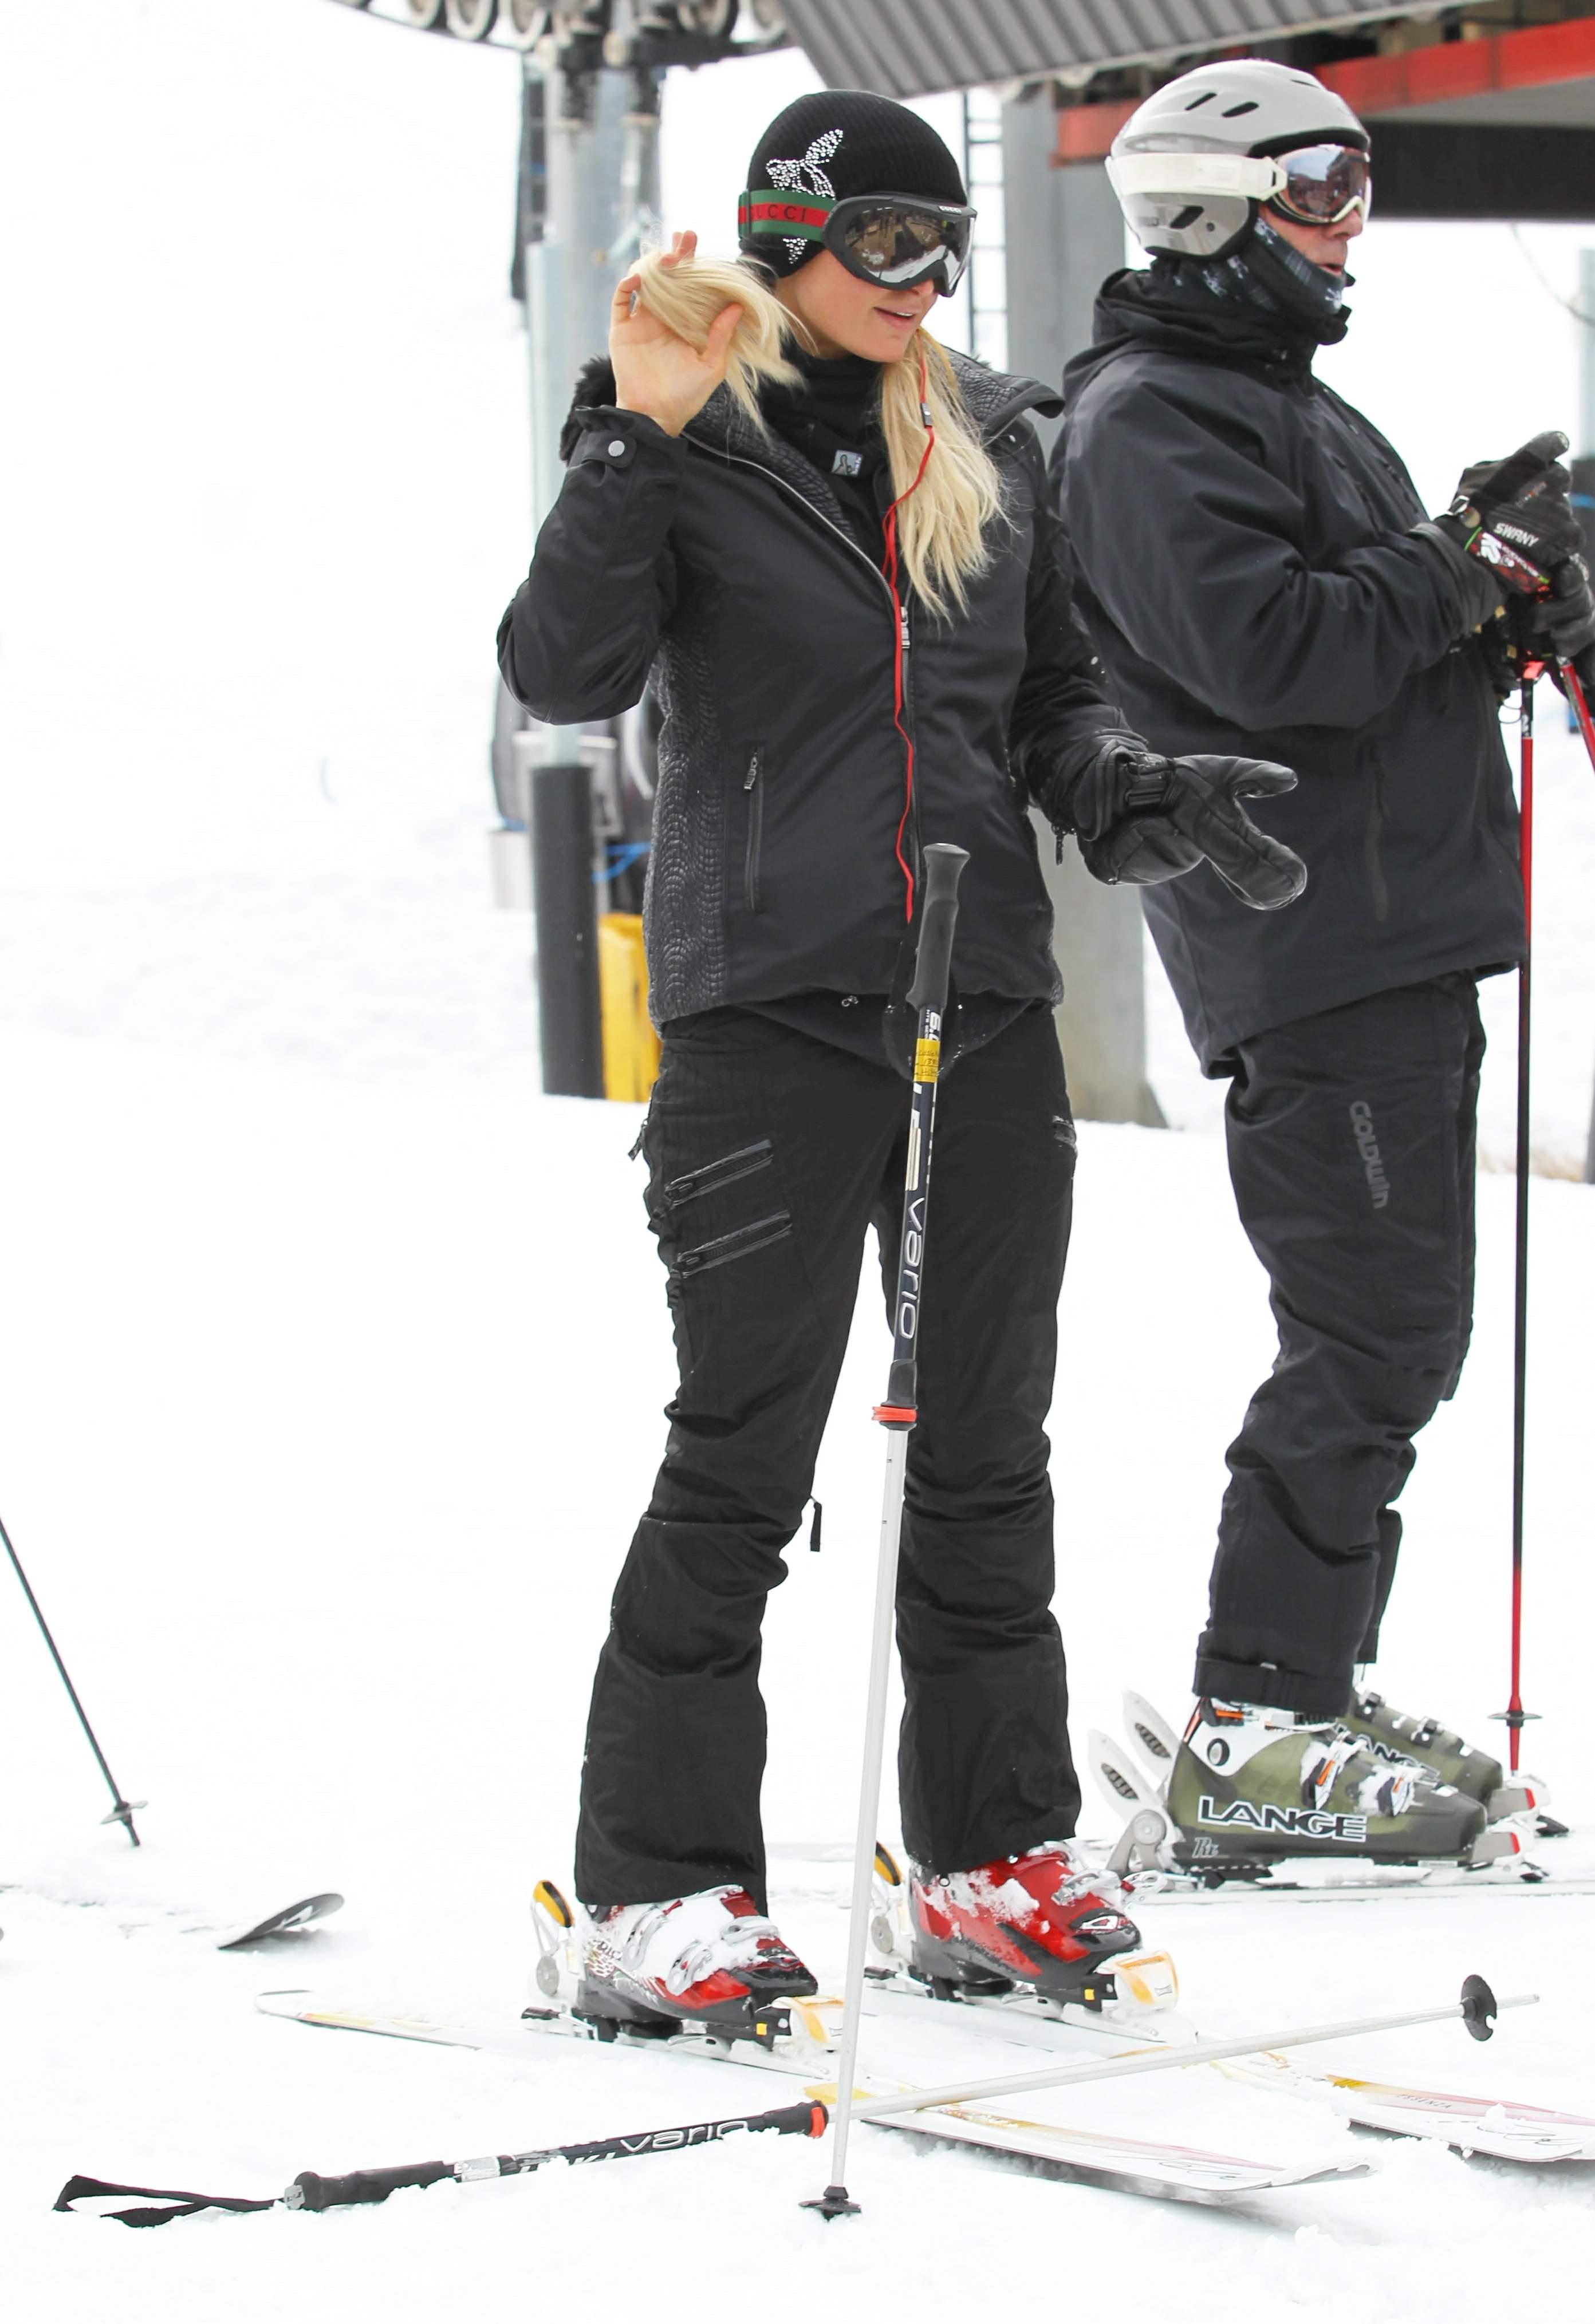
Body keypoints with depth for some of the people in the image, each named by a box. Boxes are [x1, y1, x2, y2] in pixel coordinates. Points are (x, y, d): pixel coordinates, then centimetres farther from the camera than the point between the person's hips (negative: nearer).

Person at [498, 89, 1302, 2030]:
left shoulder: (988, 442, 12)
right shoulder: (690, 444, -3)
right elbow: (564, 676, -16)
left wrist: (1141, 794, 1)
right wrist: (634, 443, -25)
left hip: (988, 998, 5)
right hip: (767, 1009, -5)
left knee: (987, 1448, 10)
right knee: (745, 1452, -4)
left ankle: (993, 1861, 20)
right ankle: (658, 1890, 3)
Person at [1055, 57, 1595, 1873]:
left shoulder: (1282, 398, 23)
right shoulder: (1150, 419, -10)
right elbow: (1266, 651, -22)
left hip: (1398, 933, 10)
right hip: (1308, 951, -10)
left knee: (1389, 1328, 13)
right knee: (1376, 1333, -11)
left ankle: (1306, 1696, 20)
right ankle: (1258, 1740, -8)